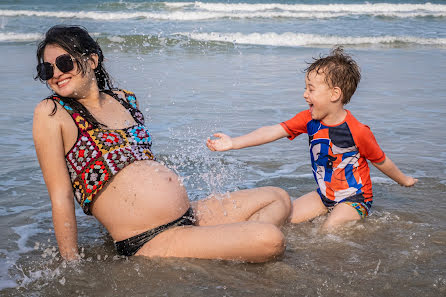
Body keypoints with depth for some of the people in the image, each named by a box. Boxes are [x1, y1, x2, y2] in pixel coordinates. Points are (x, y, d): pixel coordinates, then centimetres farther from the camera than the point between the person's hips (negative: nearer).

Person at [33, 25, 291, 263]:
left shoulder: (125, 100, 14)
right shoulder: (51, 113, -4)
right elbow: (61, 197, -7)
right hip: (146, 243, -8)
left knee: (279, 198, 13)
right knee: (271, 240, -21)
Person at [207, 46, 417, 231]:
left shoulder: (357, 132, -24)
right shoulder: (309, 119, -9)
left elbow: (380, 161, -7)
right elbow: (273, 131, -14)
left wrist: (404, 180, 9)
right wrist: (233, 143, -23)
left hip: (355, 198, -6)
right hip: (324, 194, 6)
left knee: (329, 230, -27)